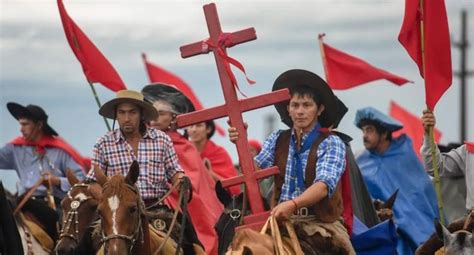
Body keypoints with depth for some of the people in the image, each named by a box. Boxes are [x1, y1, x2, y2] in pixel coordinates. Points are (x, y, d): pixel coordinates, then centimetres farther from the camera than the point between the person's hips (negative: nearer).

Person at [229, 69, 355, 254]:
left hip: (320, 224, -3)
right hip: (282, 221, 3)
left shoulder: (331, 144, -1)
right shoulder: (278, 140, 13)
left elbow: (324, 185, -16)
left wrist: (293, 204, -33)